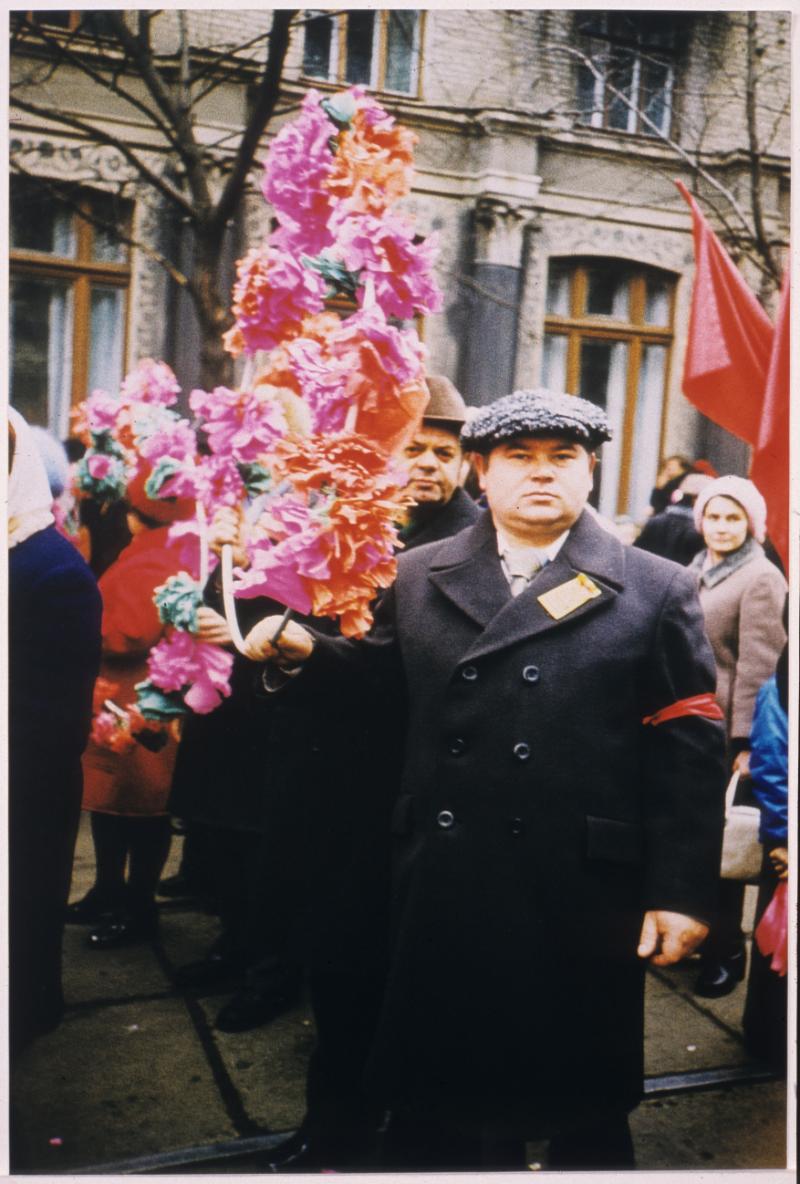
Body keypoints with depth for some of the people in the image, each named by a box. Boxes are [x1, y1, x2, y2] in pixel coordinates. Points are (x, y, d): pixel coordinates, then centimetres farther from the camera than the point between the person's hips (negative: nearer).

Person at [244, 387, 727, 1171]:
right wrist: (306, 655, -9)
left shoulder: (657, 591, -1)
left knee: (584, 1115, 17)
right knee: (434, 1110, 18)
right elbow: (386, 692, 8)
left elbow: (689, 750, -5)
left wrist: (680, 893, -8)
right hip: (443, 893, 2)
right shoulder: (416, 579, 6)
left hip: (581, 901, -1)